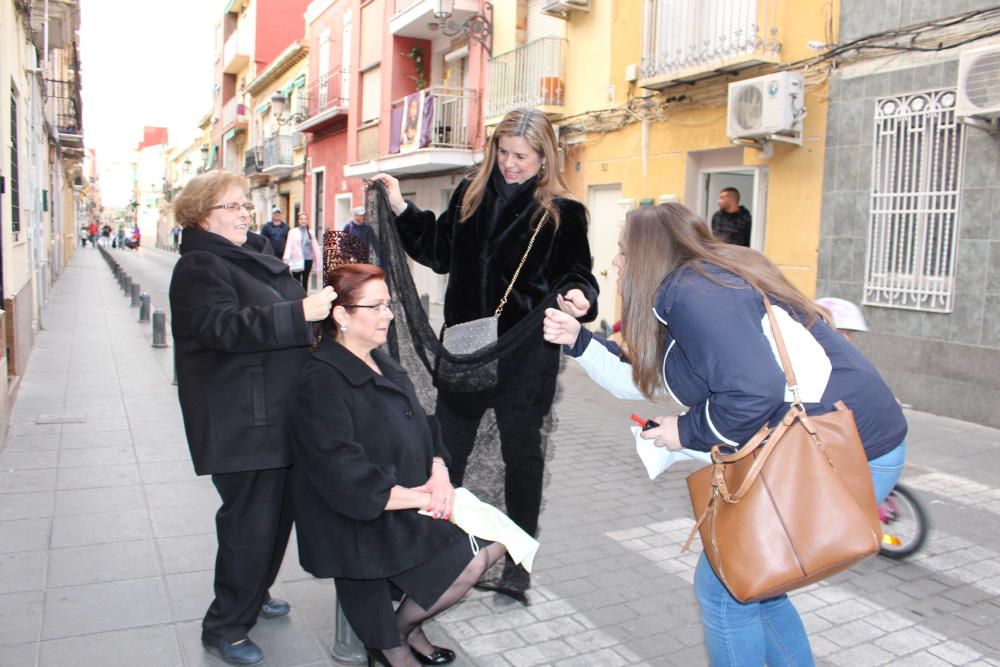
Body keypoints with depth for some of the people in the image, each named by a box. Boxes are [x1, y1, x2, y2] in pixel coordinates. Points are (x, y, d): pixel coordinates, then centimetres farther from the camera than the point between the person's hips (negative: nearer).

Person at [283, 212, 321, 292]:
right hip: (297, 260, -2)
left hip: (308, 260, 2)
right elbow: (289, 245, -6)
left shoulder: (310, 233, 9)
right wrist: (286, 258, -17)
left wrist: (317, 260, 5)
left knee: (305, 280, 9)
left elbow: (315, 247, 9)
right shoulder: (293, 232, 2)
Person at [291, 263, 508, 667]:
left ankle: (409, 625, 19)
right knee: (469, 561, -16)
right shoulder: (323, 381, -18)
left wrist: (438, 474, -9)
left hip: (415, 501, 9)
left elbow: (422, 428, 11)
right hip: (366, 520, -9)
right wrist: (417, 497, -19)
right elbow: (344, 476, -24)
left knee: (493, 540, -1)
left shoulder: (381, 363, 9)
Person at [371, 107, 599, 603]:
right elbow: (439, 250, 18)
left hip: (526, 355, -4)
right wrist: (400, 208, 13)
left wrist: (577, 297, -26)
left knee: (522, 452, 10)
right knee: (446, 448, 12)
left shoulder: (562, 212, -5)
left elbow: (575, 274, -4)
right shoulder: (469, 195, 8)